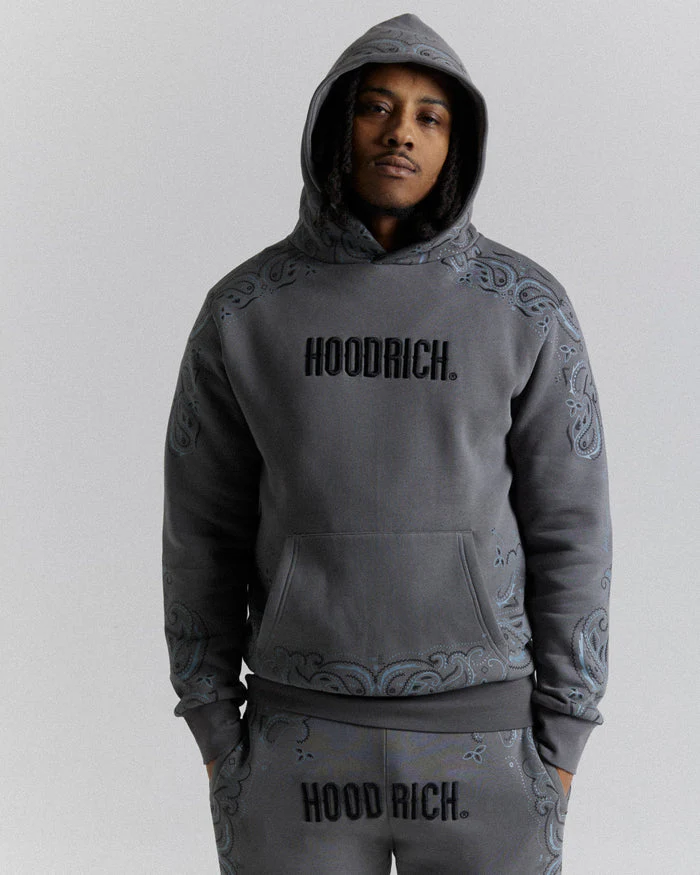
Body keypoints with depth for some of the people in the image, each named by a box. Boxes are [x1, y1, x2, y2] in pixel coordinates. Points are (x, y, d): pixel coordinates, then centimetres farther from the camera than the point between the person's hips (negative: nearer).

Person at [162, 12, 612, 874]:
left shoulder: (527, 310, -5)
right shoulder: (245, 310, -2)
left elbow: (568, 528, -2)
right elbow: (203, 526, 3)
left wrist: (560, 741, -2)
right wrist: (214, 734, 2)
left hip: (479, 736, 0)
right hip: (305, 736, 1)